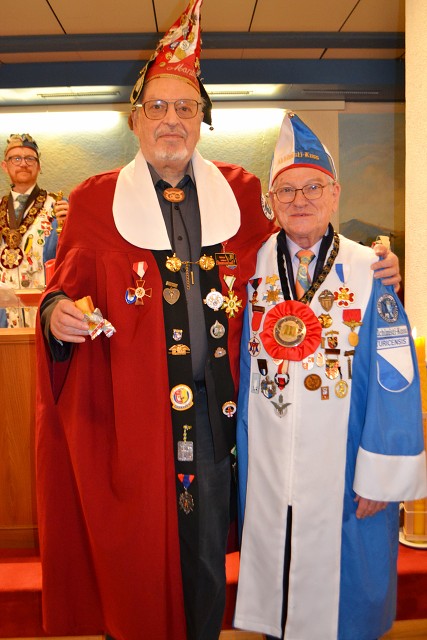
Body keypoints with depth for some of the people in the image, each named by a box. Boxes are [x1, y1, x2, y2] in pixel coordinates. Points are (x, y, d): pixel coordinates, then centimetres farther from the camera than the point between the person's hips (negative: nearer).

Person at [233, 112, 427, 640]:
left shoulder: (368, 271, -8)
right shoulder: (251, 268, 0)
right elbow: (241, 363, 6)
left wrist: (382, 477, -7)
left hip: (343, 472, -2)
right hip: (266, 473, 3)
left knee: (341, 582, 15)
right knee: (272, 575, 20)